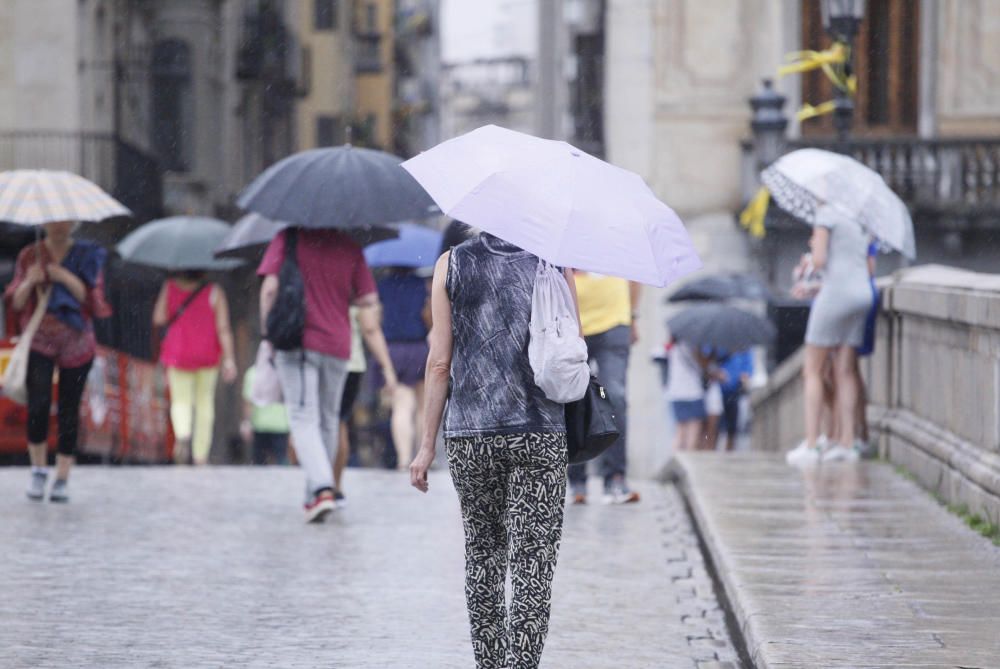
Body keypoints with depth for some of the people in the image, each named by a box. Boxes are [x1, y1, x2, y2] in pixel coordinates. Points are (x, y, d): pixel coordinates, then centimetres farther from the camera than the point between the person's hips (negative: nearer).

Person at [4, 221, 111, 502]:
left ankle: (62, 479, 11)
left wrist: (67, 279, -20)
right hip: (39, 341, 0)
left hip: (76, 345, 0)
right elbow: (14, 303, 3)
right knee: (38, 405, -18)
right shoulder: (29, 256, 5)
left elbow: (95, 303, -6)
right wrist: (29, 282, -18)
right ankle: (39, 471, 0)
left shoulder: (88, 256, 2)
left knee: (68, 411, 1)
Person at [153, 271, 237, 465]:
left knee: (180, 401, 5)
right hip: (207, 355, 0)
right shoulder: (214, 292, -5)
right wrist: (229, 359, -11)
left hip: (178, 355, 0)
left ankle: (182, 434, -28)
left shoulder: (170, 287, -3)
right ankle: (201, 455, 13)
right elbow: (223, 328, -11)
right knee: (205, 402, 12)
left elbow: (159, 320, -5)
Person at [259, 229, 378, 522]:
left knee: (303, 419, -6)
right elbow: (369, 299, 3)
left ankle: (323, 489, -25)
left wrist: (266, 332, -1)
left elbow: (270, 288, -12)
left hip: (296, 342, -3)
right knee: (328, 420, 17)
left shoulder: (288, 239, -4)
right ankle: (313, 496, 25)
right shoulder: (350, 247, 3)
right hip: (337, 346, 3)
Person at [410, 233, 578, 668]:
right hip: (540, 435, -1)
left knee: (483, 551, 17)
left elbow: (440, 363, -1)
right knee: (533, 566, -1)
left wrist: (427, 446, 3)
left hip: (469, 436, 2)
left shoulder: (452, 265, 0)